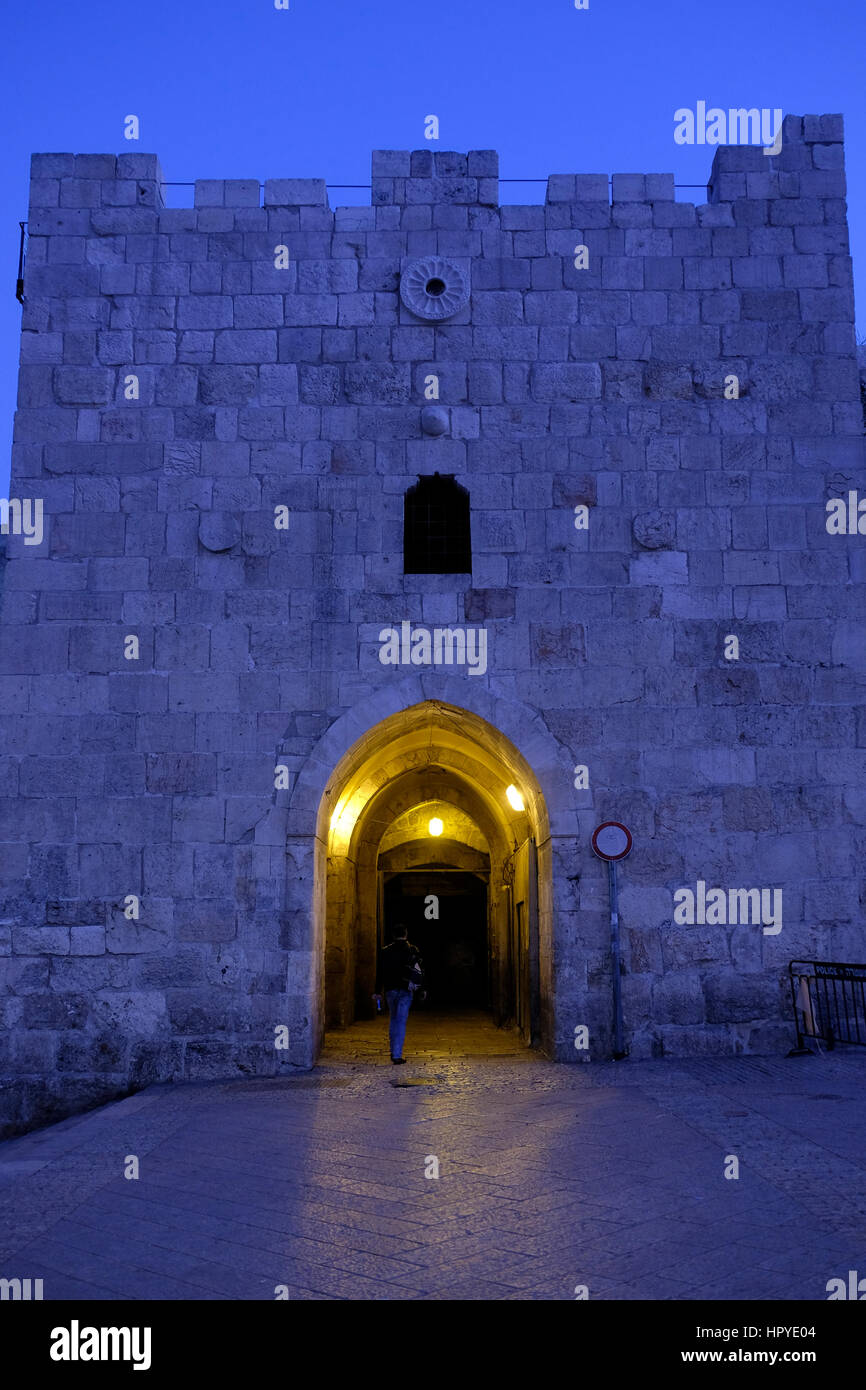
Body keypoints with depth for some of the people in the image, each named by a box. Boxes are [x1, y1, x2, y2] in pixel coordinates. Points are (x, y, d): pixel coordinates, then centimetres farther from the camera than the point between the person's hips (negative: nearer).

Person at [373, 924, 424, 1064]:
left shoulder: (386, 951, 1)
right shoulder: (413, 950, -3)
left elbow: (380, 972, 2)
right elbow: (419, 972, -2)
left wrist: (378, 992, 7)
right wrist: (419, 990, 8)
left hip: (390, 990, 2)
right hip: (406, 991, -2)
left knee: (393, 1020, 19)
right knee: (401, 1022, -2)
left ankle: (394, 1052, 23)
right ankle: (397, 1056, -9)